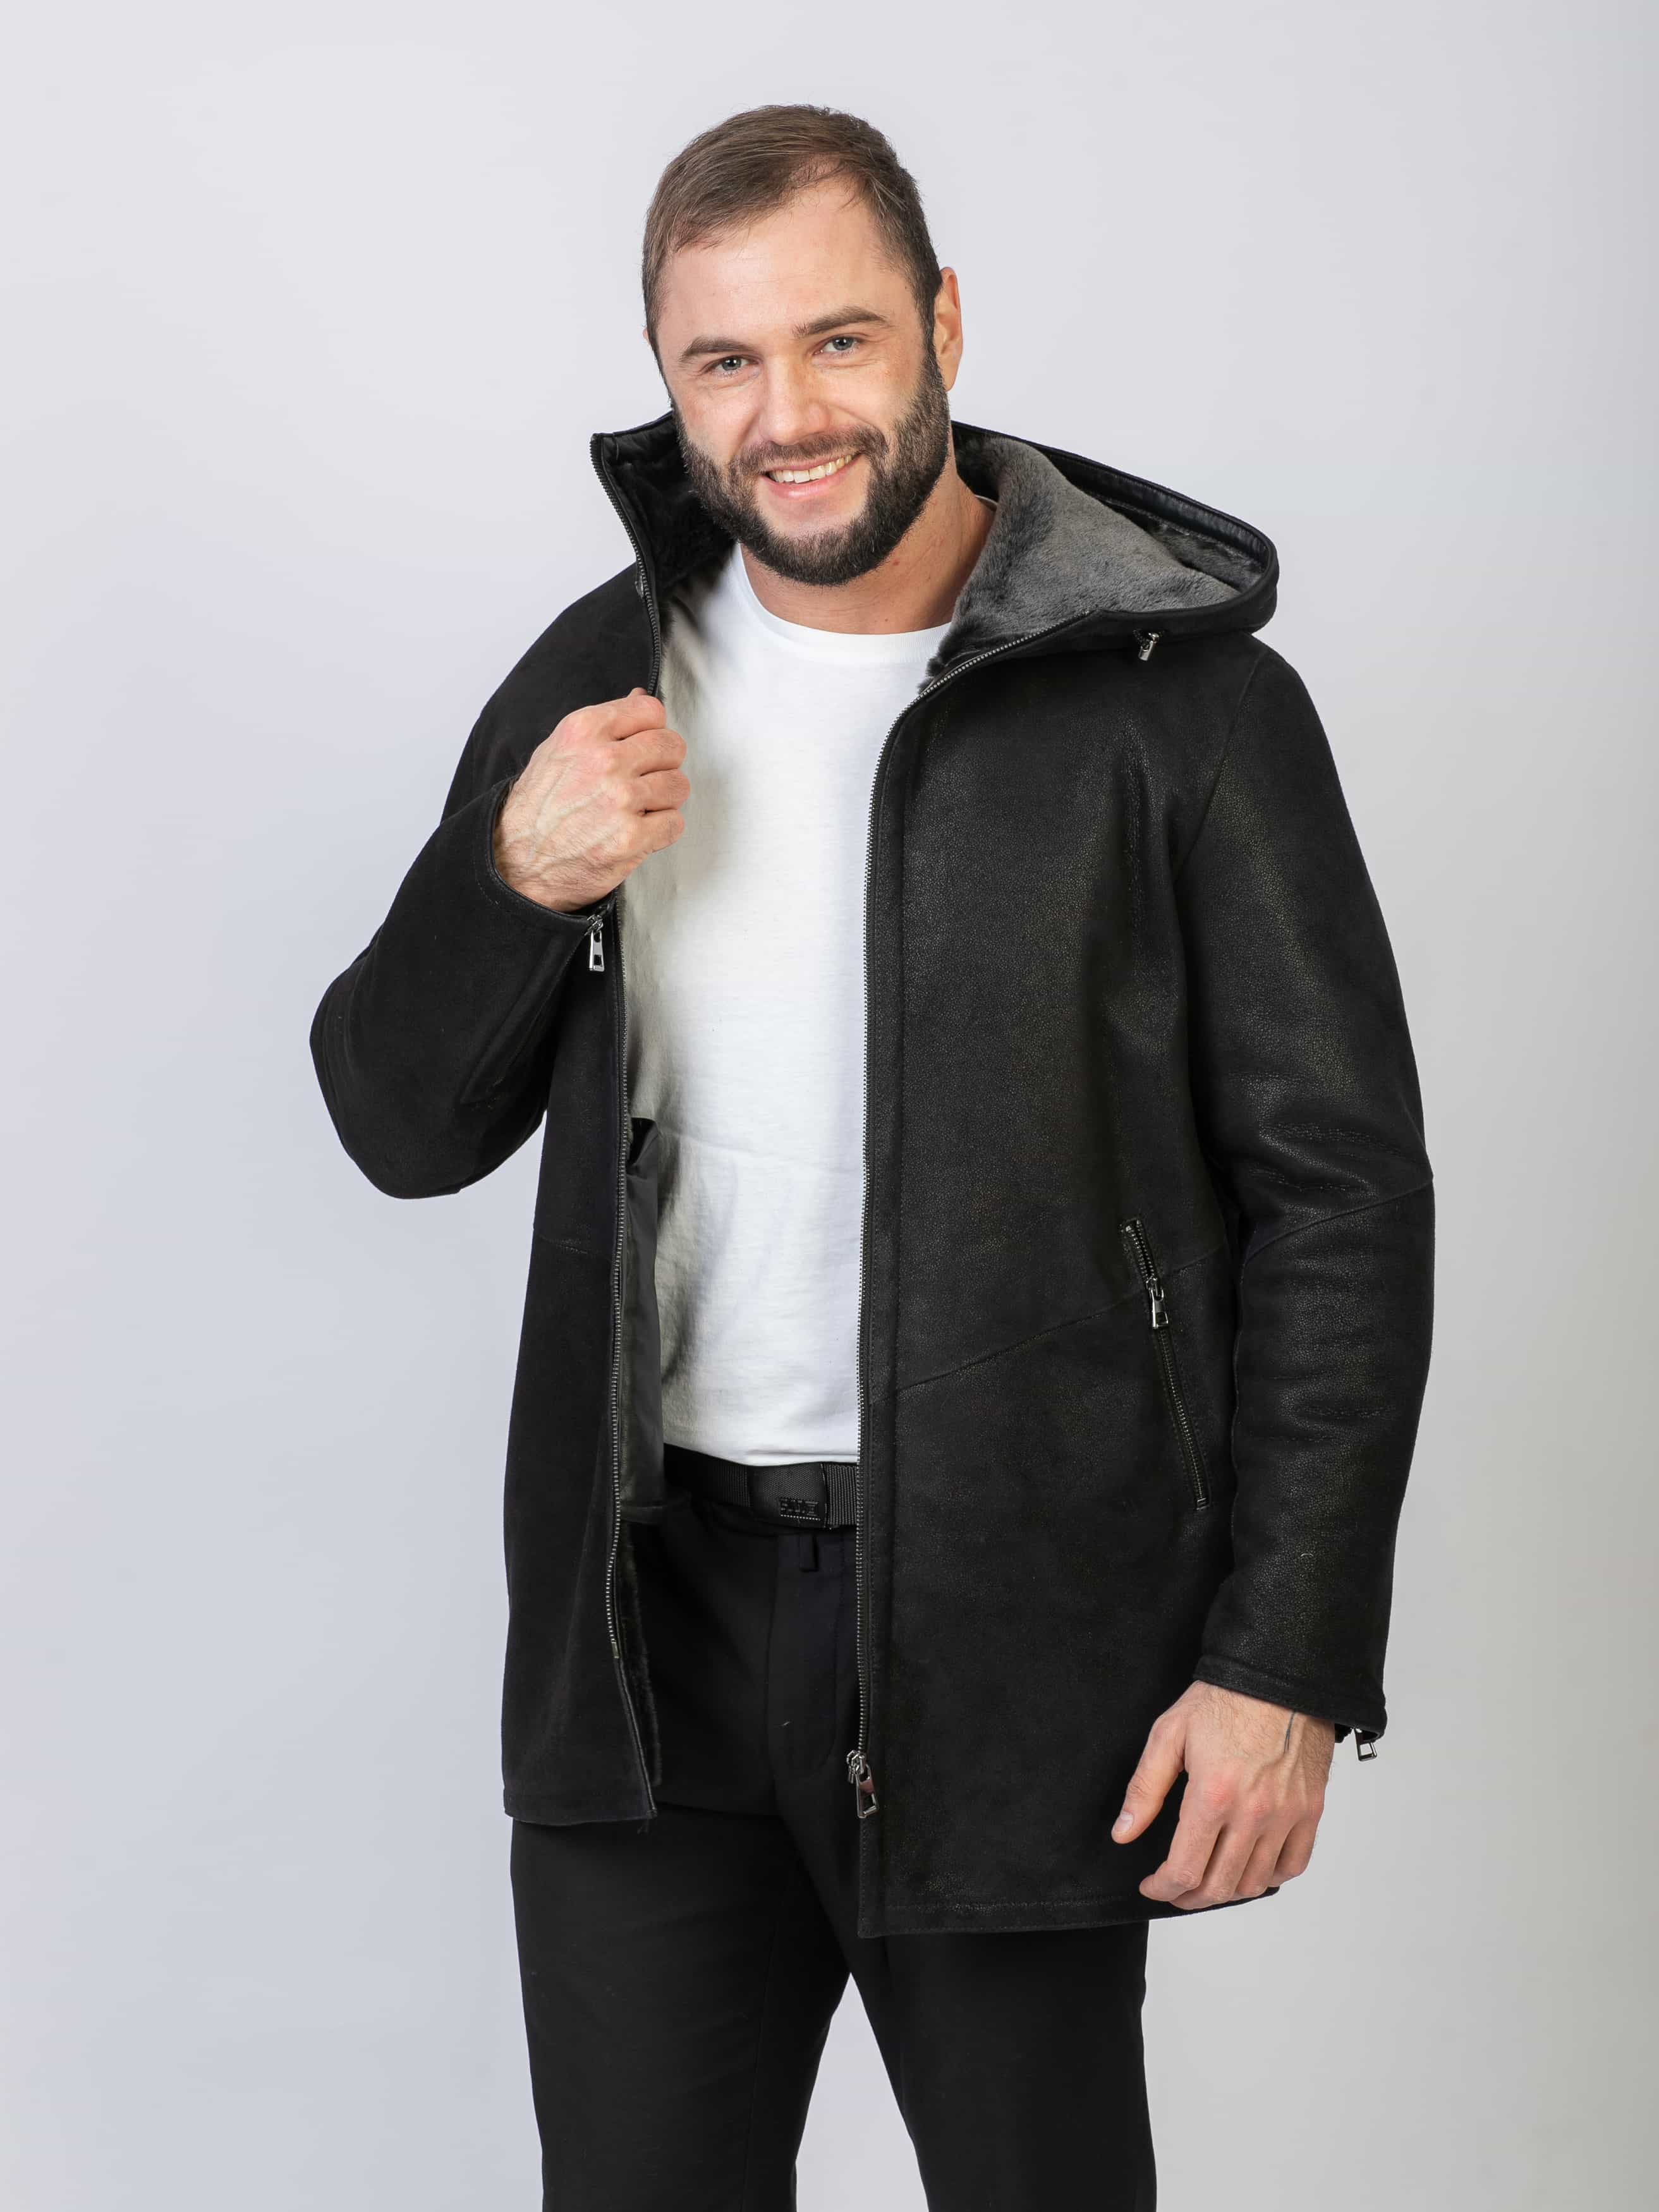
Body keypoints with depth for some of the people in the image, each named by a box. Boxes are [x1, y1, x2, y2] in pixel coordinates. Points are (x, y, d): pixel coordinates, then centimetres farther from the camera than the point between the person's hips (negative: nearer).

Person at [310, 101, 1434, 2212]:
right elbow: (407, 1130, 9)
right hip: (646, 1613, 4)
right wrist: (508, 880, -11)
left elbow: (1342, 1190, -7)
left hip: (1014, 1625, -3)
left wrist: (1290, 1659, -12)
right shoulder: (600, 676, 6)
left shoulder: (1185, 704, -7)